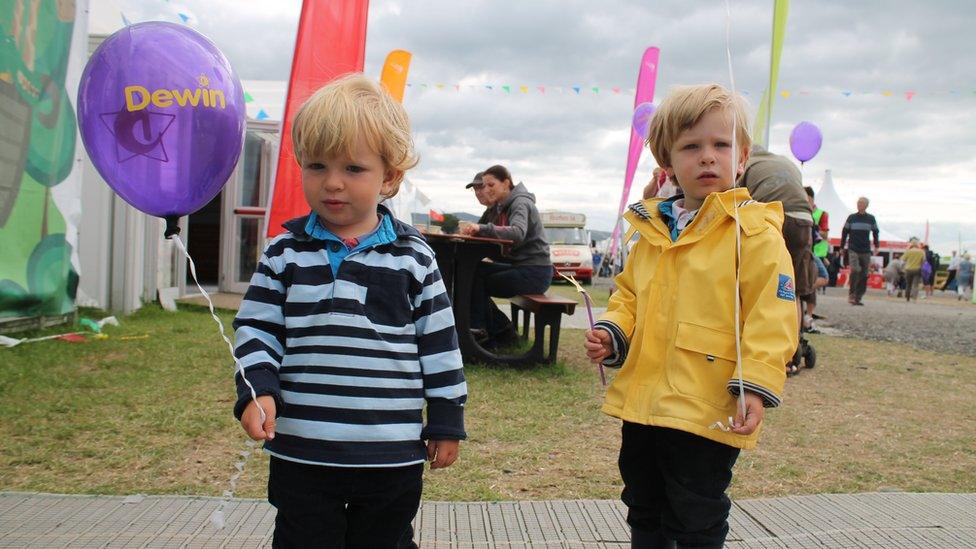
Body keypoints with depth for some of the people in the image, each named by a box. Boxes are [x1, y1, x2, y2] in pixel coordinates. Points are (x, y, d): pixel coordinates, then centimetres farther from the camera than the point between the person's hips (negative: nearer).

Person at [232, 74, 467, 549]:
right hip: (301, 454, 1)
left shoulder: (413, 257, -3)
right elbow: (256, 330, 4)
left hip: (393, 456, 0)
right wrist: (256, 390, -12)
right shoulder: (284, 253, 0)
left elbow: (439, 343, 1)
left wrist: (447, 422, 3)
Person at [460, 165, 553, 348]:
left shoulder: (520, 203, -13)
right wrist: (471, 229, -11)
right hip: (517, 266, 9)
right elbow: (484, 232, 10)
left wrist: (482, 228, -40)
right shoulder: (500, 206, 16)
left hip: (534, 272, -9)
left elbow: (518, 233, -32)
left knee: (476, 281, -13)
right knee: (472, 272, -2)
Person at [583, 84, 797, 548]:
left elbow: (770, 315, -14)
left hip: (707, 411, -6)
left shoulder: (755, 231, -10)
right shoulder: (653, 229, 10)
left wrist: (756, 385, -21)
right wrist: (612, 333, 2)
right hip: (642, 404, 7)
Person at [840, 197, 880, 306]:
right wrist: (842, 247, 9)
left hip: (866, 251, 2)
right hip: (853, 250, -2)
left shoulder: (871, 219, 7)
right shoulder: (851, 218, 4)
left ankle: (858, 297, 8)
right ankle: (851, 294, -11)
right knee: (855, 270, -21)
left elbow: (875, 233, 18)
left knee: (863, 275, 2)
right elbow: (844, 232, 10)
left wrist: (876, 246, 12)